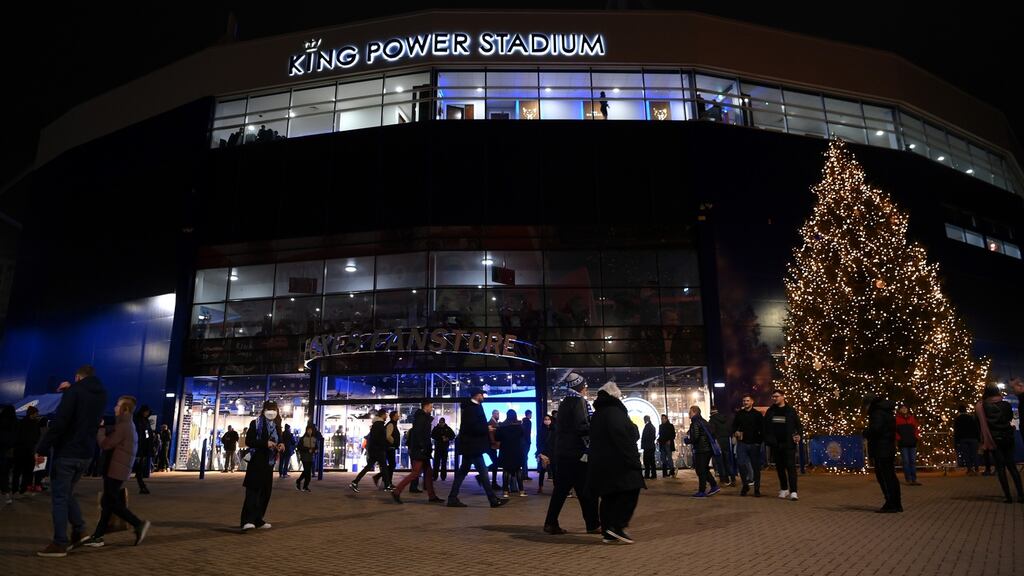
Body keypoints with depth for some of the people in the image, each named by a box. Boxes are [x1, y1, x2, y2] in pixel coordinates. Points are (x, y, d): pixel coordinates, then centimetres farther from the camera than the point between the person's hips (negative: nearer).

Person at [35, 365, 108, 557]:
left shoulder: (74, 391, -11)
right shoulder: (101, 395, 10)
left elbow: (58, 422, -19)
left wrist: (42, 449, -16)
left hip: (66, 452, -7)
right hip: (85, 454, 7)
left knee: (58, 497, 0)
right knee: (67, 494, 22)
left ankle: (60, 544, 0)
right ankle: (79, 531, 17)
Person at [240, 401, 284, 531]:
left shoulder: (277, 426, 13)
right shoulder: (255, 423, -4)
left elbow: (280, 441, 17)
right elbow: (248, 441, -12)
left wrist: (281, 446, -7)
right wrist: (266, 443, -22)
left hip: (269, 463, 6)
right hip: (256, 462, -6)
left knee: (265, 492, 8)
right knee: (253, 490, -13)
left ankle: (258, 520, 17)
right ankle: (247, 521, -15)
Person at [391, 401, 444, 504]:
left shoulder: (424, 417, 17)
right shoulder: (421, 418, -13)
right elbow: (417, 434, -23)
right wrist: (422, 447, -22)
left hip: (422, 451, 10)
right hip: (419, 450, -10)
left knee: (428, 473, 10)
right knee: (415, 473, -9)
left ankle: (431, 496, 13)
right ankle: (396, 491, -5)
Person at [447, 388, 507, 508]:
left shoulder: (471, 407, 15)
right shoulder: (473, 407, -16)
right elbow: (472, 426, -24)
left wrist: (486, 427, 10)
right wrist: (487, 429, -13)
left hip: (470, 445, 10)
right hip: (472, 445, -10)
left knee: (462, 472, 11)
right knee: (483, 471, -6)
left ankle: (453, 498, 14)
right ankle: (493, 499, -1)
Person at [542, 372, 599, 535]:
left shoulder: (564, 403, 16)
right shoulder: (579, 401, -9)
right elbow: (582, 427, -18)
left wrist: (550, 452, 20)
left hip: (562, 452, 8)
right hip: (577, 453, -8)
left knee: (561, 489, 9)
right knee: (586, 490, 1)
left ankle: (551, 523, 8)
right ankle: (593, 525, 7)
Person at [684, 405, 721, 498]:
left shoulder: (695, 423, -13)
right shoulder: (704, 422, 14)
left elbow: (694, 438, -22)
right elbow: (711, 434, 21)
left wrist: (687, 440, -2)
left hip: (701, 450, -9)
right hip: (709, 449, 9)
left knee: (700, 470, -1)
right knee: (705, 469, 19)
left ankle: (702, 491, 3)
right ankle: (714, 486, 13)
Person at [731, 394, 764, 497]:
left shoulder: (758, 414, 1)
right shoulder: (739, 414, 7)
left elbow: (762, 429, 1)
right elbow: (734, 426, 16)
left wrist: (760, 441, -9)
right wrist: (735, 432, -5)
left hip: (754, 443, -2)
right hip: (742, 443, 2)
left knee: (756, 466, 4)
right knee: (740, 464, -7)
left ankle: (757, 489, 13)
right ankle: (745, 484, 12)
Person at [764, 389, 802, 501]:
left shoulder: (791, 411, 1)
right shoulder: (770, 411, 9)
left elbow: (799, 425, 2)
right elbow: (765, 427, 11)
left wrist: (799, 434, -15)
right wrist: (767, 439, -1)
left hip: (789, 444, -4)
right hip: (776, 444, 4)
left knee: (791, 467, -8)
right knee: (780, 467, 11)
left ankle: (793, 492, -10)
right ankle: (784, 489, 24)